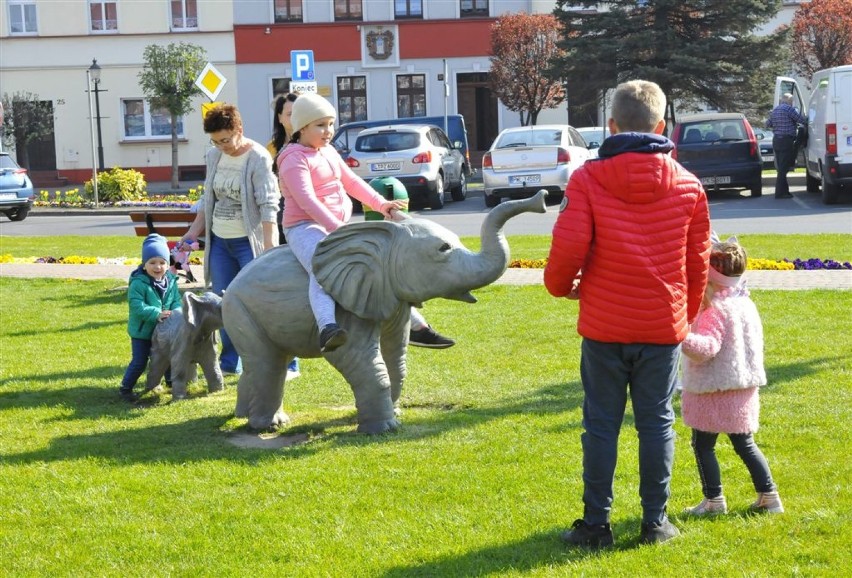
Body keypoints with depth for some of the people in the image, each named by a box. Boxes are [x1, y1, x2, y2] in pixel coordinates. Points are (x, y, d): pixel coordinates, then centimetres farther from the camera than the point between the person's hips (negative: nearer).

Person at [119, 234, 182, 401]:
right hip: (142, 331, -5)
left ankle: (170, 380, 43)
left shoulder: (171, 281, -2)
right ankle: (125, 388, 12)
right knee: (139, 362, -3)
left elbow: (176, 301, -2)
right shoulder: (138, 283, -20)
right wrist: (156, 314, -36)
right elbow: (137, 306, -27)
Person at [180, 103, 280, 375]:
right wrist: (196, 229, 13)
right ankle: (229, 362, 20)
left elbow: (268, 205, -17)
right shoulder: (214, 156, 7)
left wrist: (269, 244, -23)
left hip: (249, 241, -7)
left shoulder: (259, 158, -14)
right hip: (219, 241, 7)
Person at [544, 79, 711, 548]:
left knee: (601, 426, 8)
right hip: (664, 327, 2)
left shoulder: (588, 179, -9)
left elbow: (568, 248, -15)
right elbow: (698, 262, 7)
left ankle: (596, 524, 13)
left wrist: (561, 285, 6)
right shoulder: (687, 185, 1)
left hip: (604, 325, -2)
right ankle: (654, 522, 18)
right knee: (657, 423, 12)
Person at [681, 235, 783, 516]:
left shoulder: (714, 311, -19)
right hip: (744, 389, 8)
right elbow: (756, 344, 17)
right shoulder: (747, 305, 6)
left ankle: (714, 499, 6)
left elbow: (706, 347, -32)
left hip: (714, 390, -8)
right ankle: (769, 496, 18)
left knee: (702, 444, 5)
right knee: (745, 444, 17)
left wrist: (681, 339, -46)